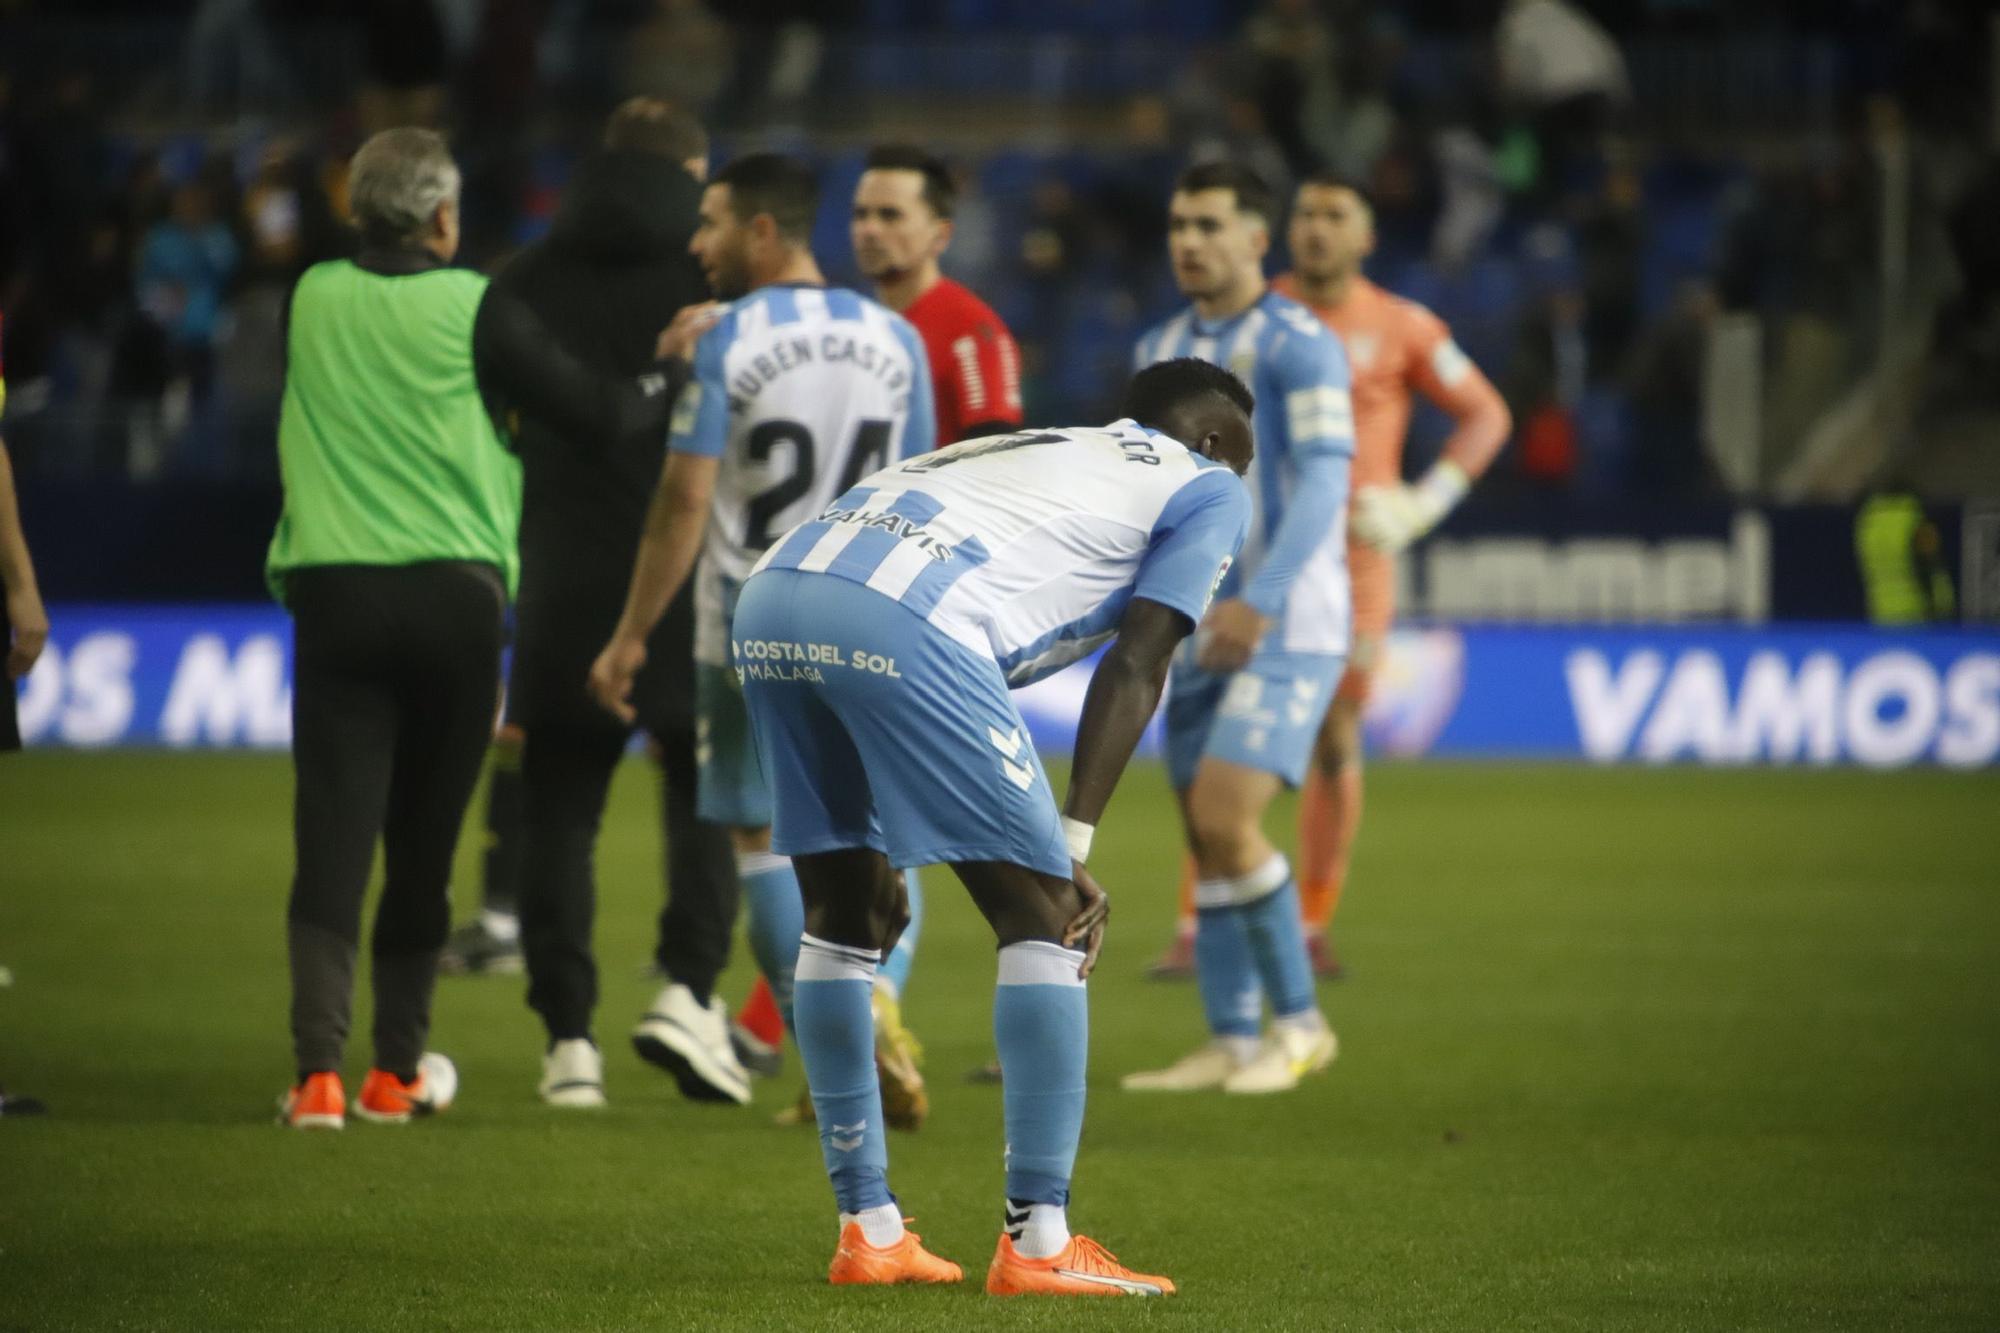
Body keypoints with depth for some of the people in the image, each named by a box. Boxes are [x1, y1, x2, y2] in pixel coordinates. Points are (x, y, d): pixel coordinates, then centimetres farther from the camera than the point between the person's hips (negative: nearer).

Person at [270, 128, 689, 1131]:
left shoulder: (314, 301, 6)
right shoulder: (472, 309, -4)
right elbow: (593, 413, -1)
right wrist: (677, 371, 17)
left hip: (332, 594, 1)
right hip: (453, 592, -1)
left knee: (332, 839, -3)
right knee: (423, 843, 11)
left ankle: (319, 1069, -17)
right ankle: (397, 1068, 16)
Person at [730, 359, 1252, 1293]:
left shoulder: (1026, 451, 40)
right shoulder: (1208, 489, 22)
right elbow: (1134, 665, 7)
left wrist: (876, 849, 33)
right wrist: (1073, 848, 3)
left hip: (771, 596, 7)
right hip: (898, 620, -7)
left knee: (844, 915, 20)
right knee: (1044, 916, 4)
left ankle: (867, 1230, 23)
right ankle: (1037, 1244, 2)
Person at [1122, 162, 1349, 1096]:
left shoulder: (1299, 346, -9)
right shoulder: (1160, 352, 14)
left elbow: (1323, 484, -17)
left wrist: (1259, 603, -26)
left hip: (1286, 629, -7)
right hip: (1199, 632, 7)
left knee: (1226, 819, -16)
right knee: (1206, 839, 4)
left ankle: (1298, 1021, -3)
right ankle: (1231, 1044, 10)